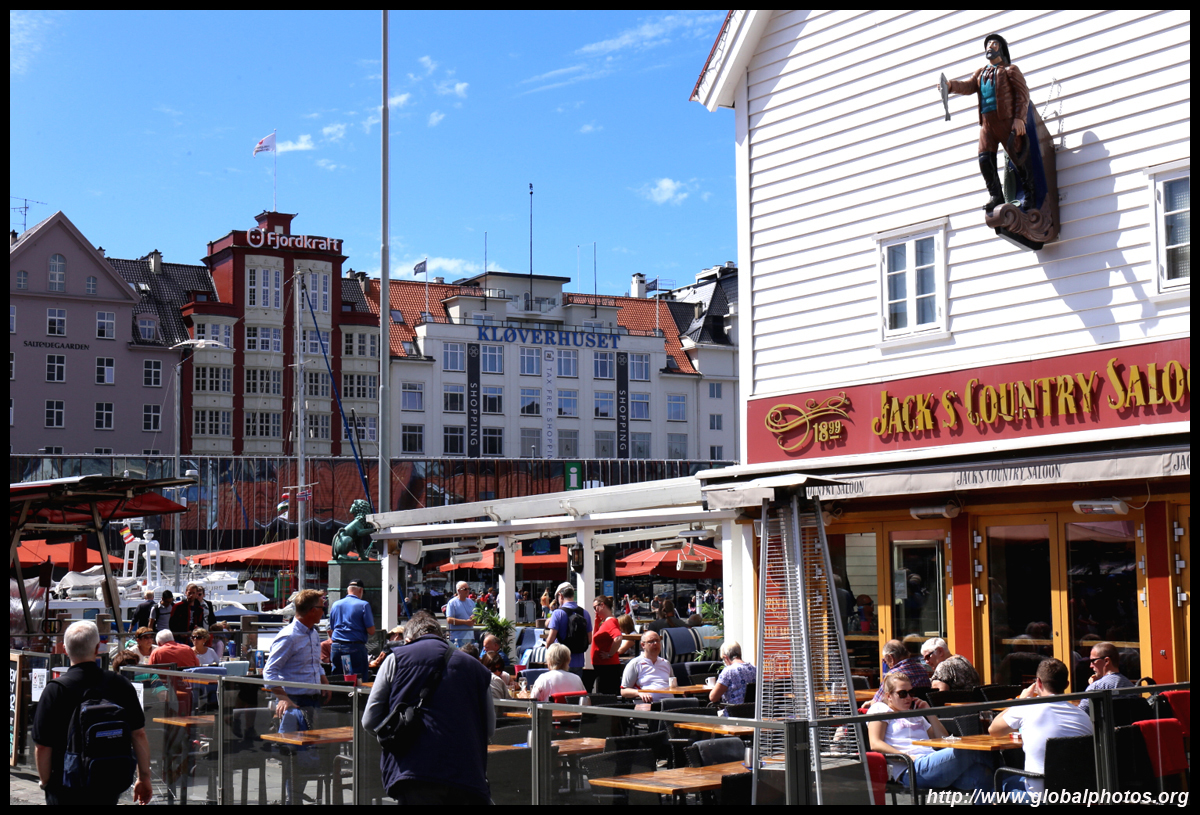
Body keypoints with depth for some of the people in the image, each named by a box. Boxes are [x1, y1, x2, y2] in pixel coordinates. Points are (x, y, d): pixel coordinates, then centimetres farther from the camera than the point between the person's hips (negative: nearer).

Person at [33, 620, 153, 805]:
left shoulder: (56, 690, -11)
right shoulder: (121, 684, -3)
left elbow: (42, 746, -10)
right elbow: (139, 735, 1)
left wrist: (46, 782, 5)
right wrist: (144, 778, 12)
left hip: (67, 791, -3)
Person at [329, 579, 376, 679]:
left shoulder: (335, 605, 11)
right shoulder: (363, 605, -4)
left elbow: (331, 631, 16)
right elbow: (371, 631, -7)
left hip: (336, 648, 5)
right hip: (356, 647, -5)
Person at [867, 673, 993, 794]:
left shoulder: (916, 715, 36)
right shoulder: (880, 709, 16)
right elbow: (875, 744, -1)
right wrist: (907, 757, -14)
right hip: (911, 770, -7)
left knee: (981, 776, -27)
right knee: (967, 752, -30)